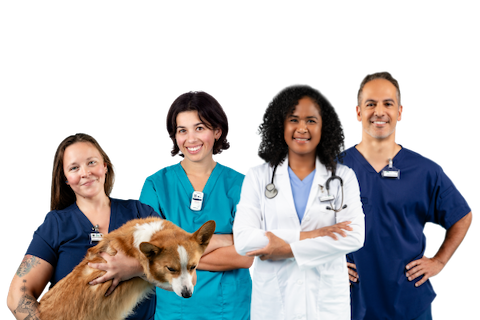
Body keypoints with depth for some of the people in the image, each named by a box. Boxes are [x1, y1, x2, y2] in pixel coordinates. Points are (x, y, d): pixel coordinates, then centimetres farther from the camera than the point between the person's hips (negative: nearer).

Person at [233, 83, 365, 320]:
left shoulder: (344, 177, 2)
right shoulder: (258, 176, 2)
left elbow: (354, 237, -11)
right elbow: (242, 240, -9)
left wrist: (288, 249, -16)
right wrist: (306, 235, -17)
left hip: (326, 299, 0)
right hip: (272, 300, 0)